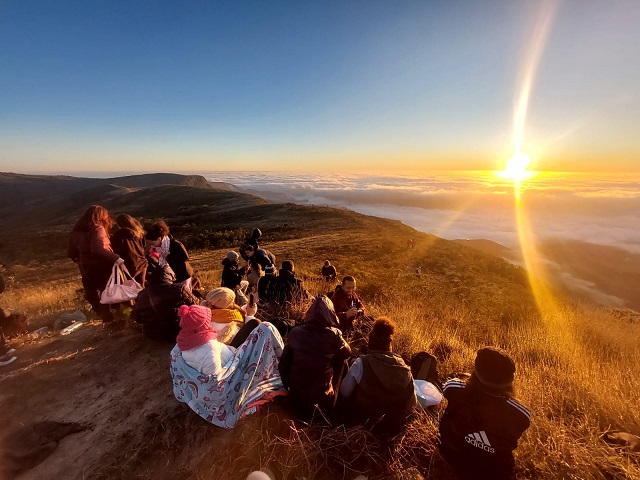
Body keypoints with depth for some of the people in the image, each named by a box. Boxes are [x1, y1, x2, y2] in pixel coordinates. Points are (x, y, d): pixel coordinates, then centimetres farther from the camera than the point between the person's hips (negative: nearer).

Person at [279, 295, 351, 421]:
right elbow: (347, 353, 0)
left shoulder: (295, 332, -14)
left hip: (297, 392, 5)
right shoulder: (333, 334, -20)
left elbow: (284, 363, -6)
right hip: (322, 393, -5)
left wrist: (287, 385, 9)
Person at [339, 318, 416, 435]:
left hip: (361, 421, -3)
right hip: (393, 426, 3)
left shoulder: (361, 363, -23)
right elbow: (412, 404, -4)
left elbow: (344, 393, -12)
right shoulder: (404, 368, -15)